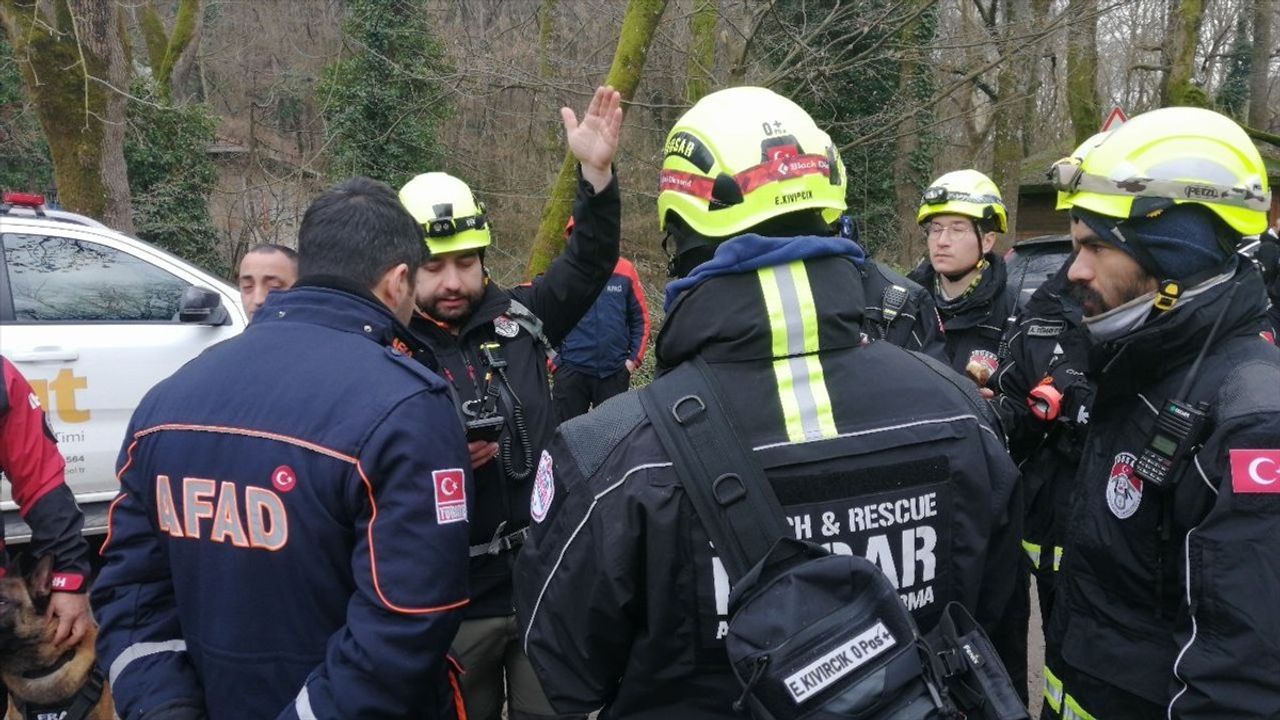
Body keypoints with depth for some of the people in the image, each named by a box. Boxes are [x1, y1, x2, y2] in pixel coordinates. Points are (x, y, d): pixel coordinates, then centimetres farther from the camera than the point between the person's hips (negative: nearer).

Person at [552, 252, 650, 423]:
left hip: (615, 372, 1)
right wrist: (554, 360, -4)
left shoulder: (625, 270, 1)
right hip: (571, 370, -1)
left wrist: (634, 359, 0)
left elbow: (640, 320, 7)